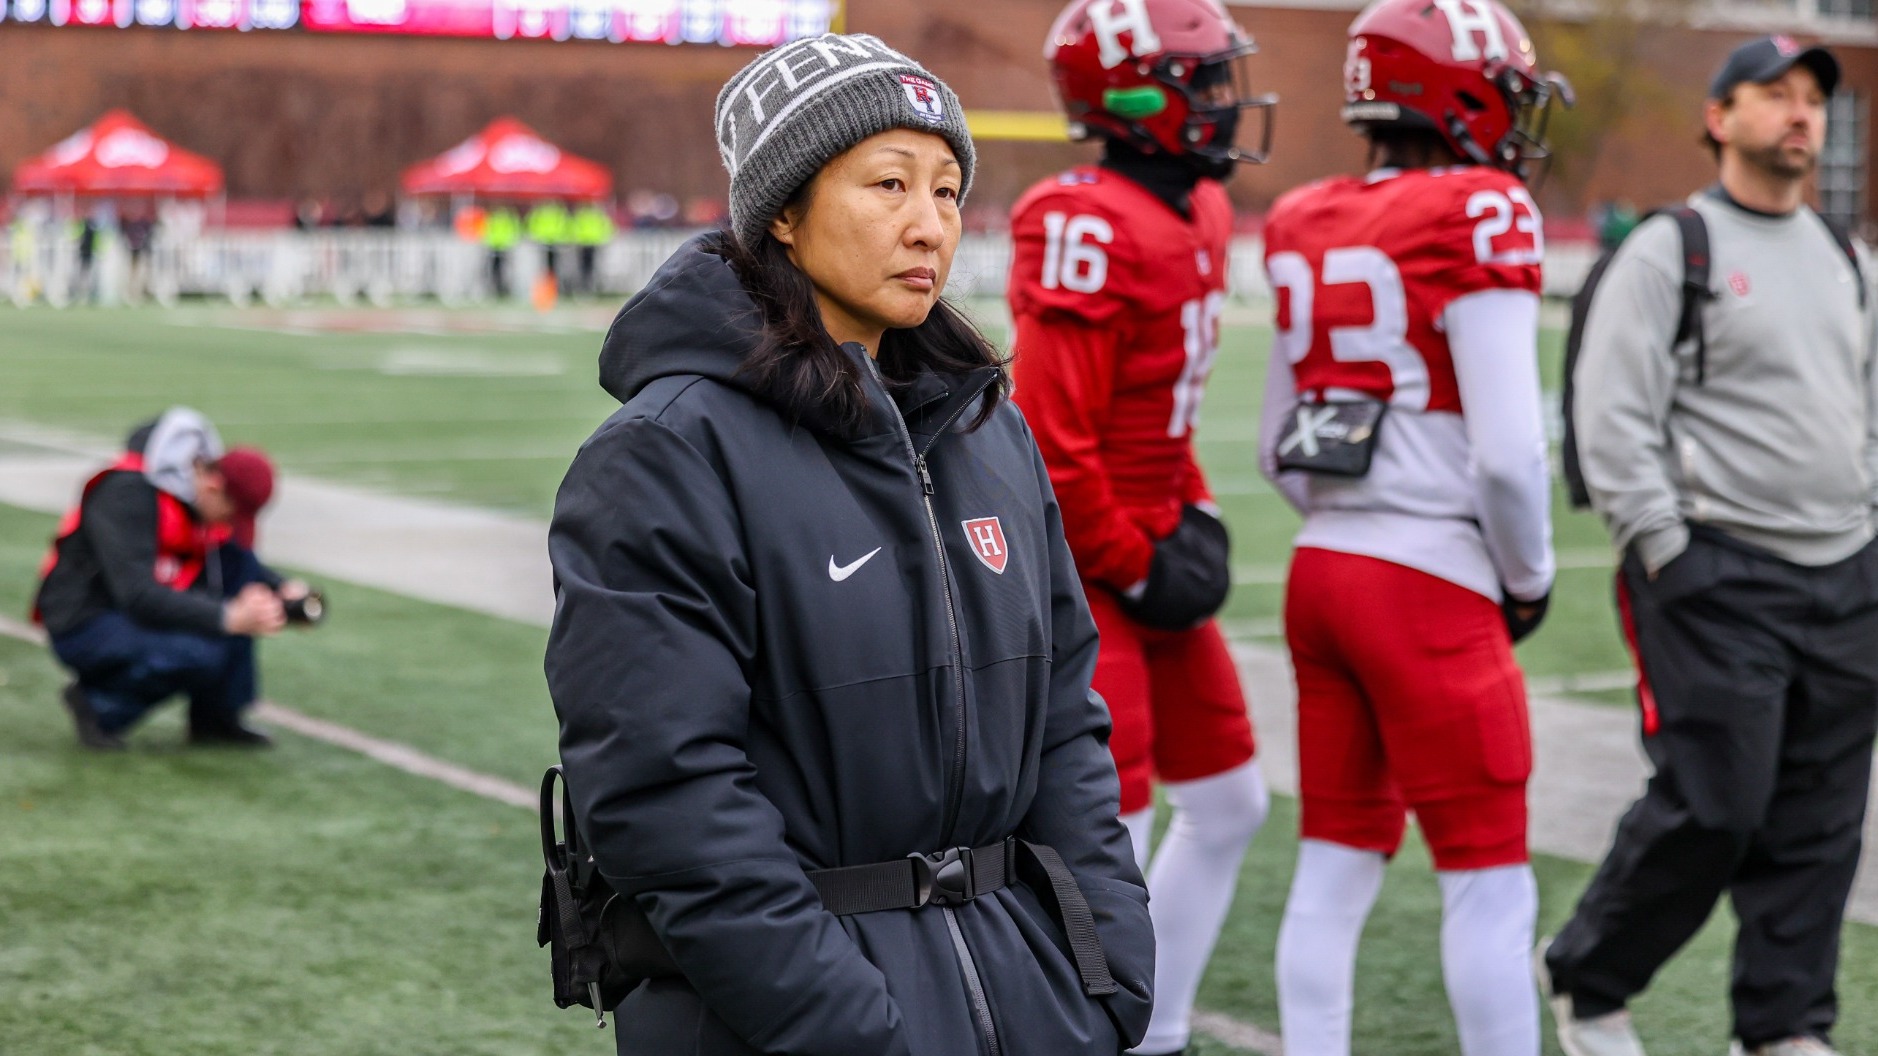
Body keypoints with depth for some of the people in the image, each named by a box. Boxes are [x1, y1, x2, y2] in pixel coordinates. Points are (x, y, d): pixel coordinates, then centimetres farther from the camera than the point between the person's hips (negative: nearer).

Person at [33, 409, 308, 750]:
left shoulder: (200, 486, -2)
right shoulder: (128, 494, -26)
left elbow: (244, 563, 15)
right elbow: (138, 597, -33)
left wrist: (284, 589, -7)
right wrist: (227, 618, -40)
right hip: (83, 626, -8)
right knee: (201, 654, -32)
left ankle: (217, 716, -4)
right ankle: (99, 704, -5)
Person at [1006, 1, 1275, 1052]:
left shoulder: (1199, 214, 9)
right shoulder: (1092, 232, -21)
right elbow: (1055, 445, -22)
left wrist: (1193, 508, 10)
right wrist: (1134, 570, -15)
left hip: (1145, 548, 10)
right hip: (1077, 571, -10)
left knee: (1228, 804, 17)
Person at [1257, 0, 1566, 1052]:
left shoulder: (1308, 227, 8)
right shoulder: (1482, 219, -13)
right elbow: (1507, 451, -18)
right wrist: (1529, 577, -2)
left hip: (1322, 569, 7)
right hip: (1432, 590, -7)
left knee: (1337, 865, 14)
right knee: (1490, 881, 2)